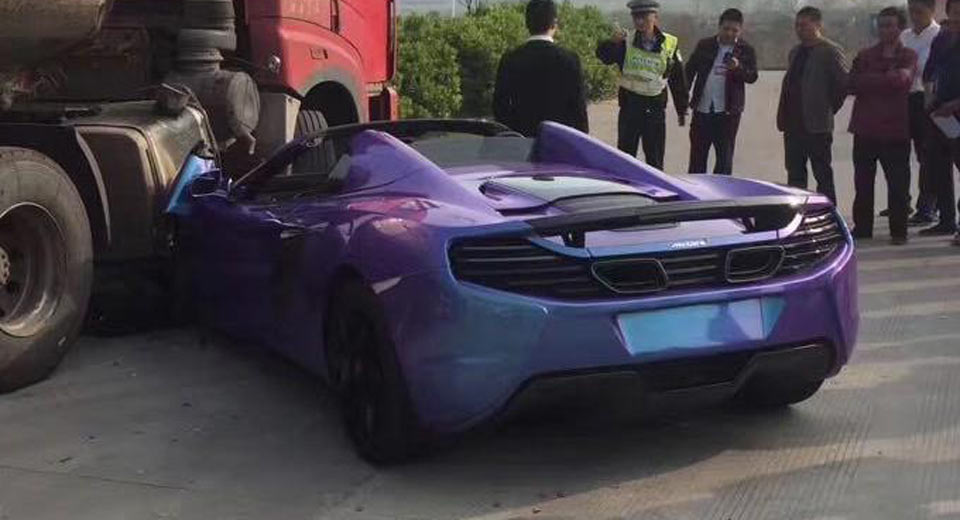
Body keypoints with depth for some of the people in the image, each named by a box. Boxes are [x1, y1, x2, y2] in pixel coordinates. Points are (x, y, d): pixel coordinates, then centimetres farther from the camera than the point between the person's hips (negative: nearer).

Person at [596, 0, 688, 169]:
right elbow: (604, 56, -19)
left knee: (655, 158, 8)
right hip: (629, 105, 0)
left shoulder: (670, 44, -2)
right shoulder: (626, 41, -3)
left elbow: (678, 79, 5)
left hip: (655, 108, 0)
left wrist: (682, 109, 9)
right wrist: (612, 42, -40)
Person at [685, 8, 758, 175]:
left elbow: (752, 77, -7)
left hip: (727, 112, -2)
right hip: (702, 110, 2)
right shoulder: (704, 45, 6)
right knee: (697, 156, 9)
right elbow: (689, 70, 10)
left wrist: (738, 67, -27)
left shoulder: (746, 50, 1)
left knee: (725, 156, 2)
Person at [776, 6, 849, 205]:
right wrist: (784, 116, 12)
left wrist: (829, 109, -7)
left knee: (823, 175, -1)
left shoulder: (830, 52, -8)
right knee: (795, 175, 12)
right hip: (793, 124, 8)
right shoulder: (795, 52, 16)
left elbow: (845, 83, -13)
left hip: (817, 125, -8)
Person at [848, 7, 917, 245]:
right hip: (865, 129, 3)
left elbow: (902, 79, -18)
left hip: (895, 130, -3)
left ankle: (898, 231, 7)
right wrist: (886, 81, -11)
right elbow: (851, 85, 0)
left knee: (898, 184, -1)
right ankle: (862, 228, 15)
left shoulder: (908, 56, 3)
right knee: (863, 183, 7)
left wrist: (868, 81, -9)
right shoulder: (865, 55, 12)